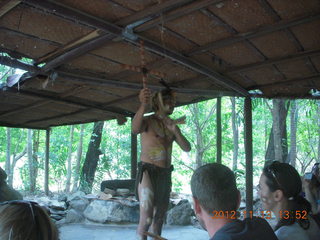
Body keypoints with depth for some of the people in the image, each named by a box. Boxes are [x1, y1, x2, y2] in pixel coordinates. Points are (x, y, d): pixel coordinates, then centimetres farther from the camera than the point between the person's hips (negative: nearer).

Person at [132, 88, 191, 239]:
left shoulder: (172, 125, 15)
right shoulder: (148, 121, -4)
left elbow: (187, 148, 6)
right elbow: (135, 129, -29)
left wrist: (175, 131, -11)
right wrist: (143, 106, -46)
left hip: (166, 174, 7)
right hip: (148, 172, -7)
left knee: (160, 217, 14)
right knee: (146, 218, -15)